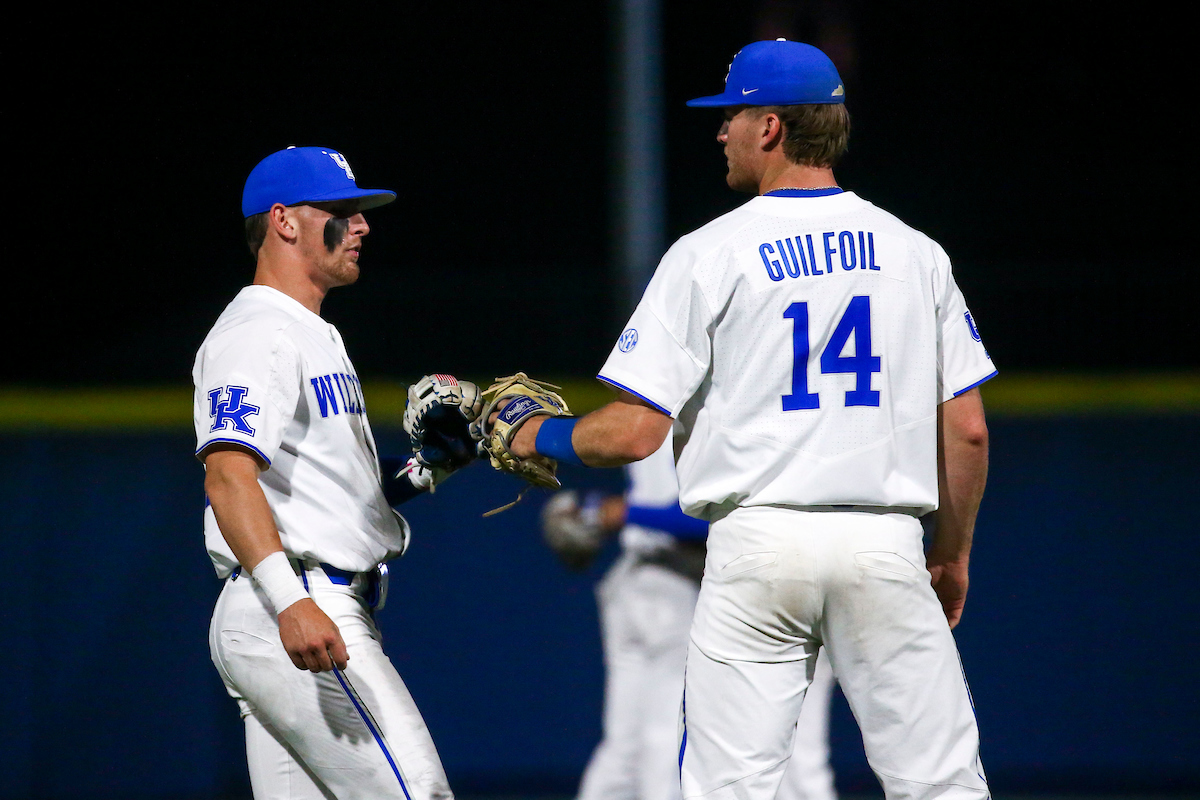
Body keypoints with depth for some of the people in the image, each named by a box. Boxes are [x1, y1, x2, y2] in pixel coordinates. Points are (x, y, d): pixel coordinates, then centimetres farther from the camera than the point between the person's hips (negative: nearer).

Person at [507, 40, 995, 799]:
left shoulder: (711, 254, -1)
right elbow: (968, 430, 7)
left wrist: (541, 436, 15)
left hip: (759, 543, -2)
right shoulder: (916, 252, 9)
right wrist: (953, 552, 20)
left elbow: (633, 433, -4)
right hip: (886, 543, 2)